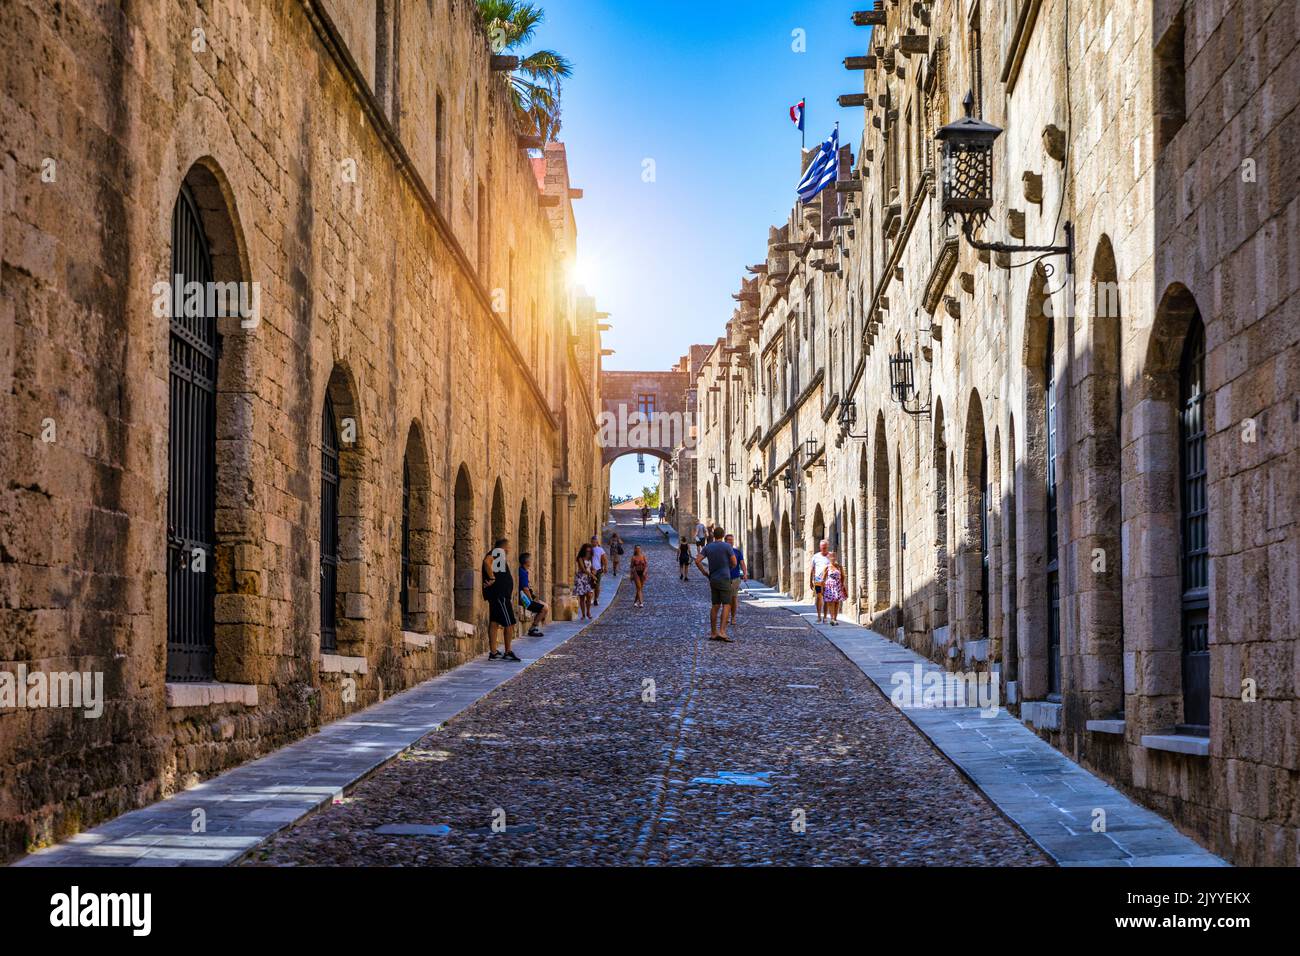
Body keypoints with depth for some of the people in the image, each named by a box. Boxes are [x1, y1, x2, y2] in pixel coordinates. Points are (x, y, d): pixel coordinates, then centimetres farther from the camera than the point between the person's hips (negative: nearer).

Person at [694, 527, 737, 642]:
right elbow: (734, 563, -7)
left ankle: (714, 633, 11)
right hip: (724, 579, -6)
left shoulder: (708, 547, 5)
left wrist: (704, 572, 10)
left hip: (713, 580, 6)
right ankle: (722, 632, -22)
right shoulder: (727, 546, -9)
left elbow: (697, 561, -3)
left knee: (715, 606, 11)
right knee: (726, 605, -9)